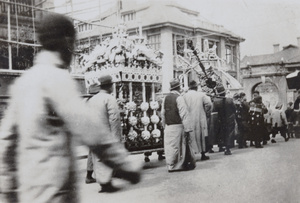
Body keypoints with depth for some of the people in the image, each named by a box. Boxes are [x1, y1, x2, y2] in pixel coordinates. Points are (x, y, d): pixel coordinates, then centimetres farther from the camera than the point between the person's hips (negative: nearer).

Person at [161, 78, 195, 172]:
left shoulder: (166, 98, 7)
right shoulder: (179, 98, -13)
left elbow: (163, 113, 13)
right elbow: (184, 114, -16)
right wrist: (187, 128, -15)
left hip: (168, 127, 6)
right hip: (177, 126, -6)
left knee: (170, 146, 11)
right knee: (180, 146, 4)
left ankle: (170, 165, 16)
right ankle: (180, 165, 10)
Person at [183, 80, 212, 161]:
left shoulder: (184, 96, -3)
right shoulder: (201, 95, -3)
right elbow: (209, 104, -9)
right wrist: (207, 114, 5)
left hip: (189, 120, 0)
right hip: (200, 119, 0)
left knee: (191, 137, 5)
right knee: (201, 137, 12)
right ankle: (203, 155, 19)